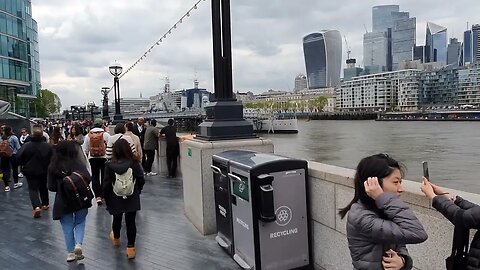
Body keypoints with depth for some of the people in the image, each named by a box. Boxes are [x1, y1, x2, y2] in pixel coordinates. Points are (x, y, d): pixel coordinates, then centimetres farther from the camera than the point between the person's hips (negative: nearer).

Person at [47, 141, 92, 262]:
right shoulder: (78, 163, -11)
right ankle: (78, 244, -4)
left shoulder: (53, 167, -5)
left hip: (63, 201, 1)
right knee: (80, 222, 16)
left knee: (67, 227, 13)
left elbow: (51, 187, -2)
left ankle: (70, 252, 19)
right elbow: (87, 178, -19)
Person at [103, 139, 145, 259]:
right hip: (132, 199, -1)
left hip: (116, 199, 1)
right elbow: (141, 180, -8)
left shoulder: (110, 165, -14)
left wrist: (107, 199, 4)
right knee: (131, 222, 6)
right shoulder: (135, 163, -13)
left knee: (117, 219, 24)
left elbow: (106, 184, -11)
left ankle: (116, 238, 50)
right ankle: (131, 248, 9)